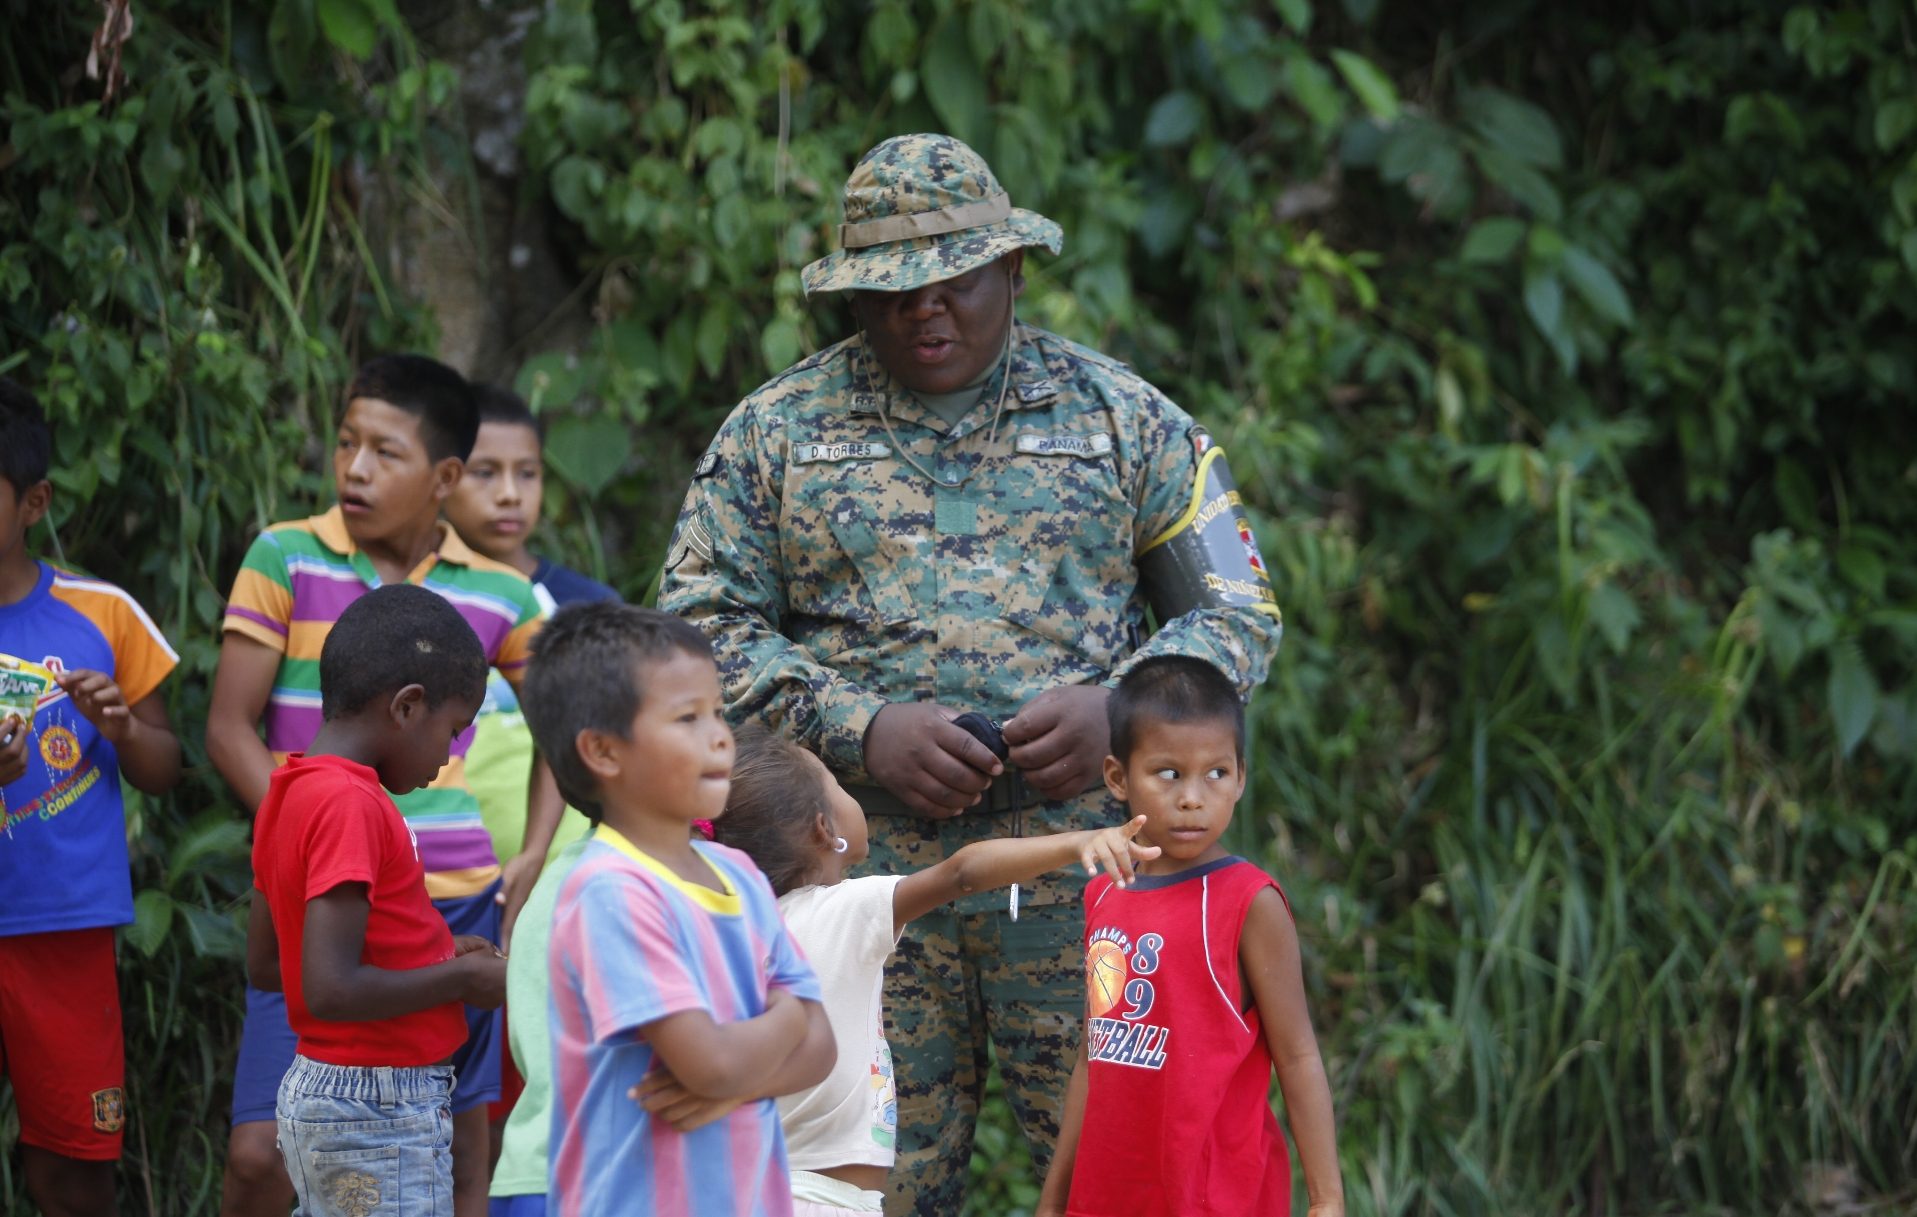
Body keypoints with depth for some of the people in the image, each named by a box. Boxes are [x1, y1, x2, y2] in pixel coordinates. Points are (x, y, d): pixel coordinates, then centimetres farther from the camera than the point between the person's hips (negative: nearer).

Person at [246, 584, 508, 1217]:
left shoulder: (290, 792, 9)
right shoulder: (351, 804, -19)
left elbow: (264, 964, 18)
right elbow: (330, 991, -26)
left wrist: (431, 953, 13)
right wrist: (460, 979, -12)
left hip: (312, 1093, 10)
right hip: (381, 1115, -10)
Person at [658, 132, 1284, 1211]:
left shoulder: (1120, 416, 11)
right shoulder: (777, 432, 10)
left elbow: (1238, 614, 12)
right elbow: (701, 626, 5)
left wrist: (1118, 710, -8)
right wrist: (861, 731, -10)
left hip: (1079, 851, -1)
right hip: (860, 872, 1)